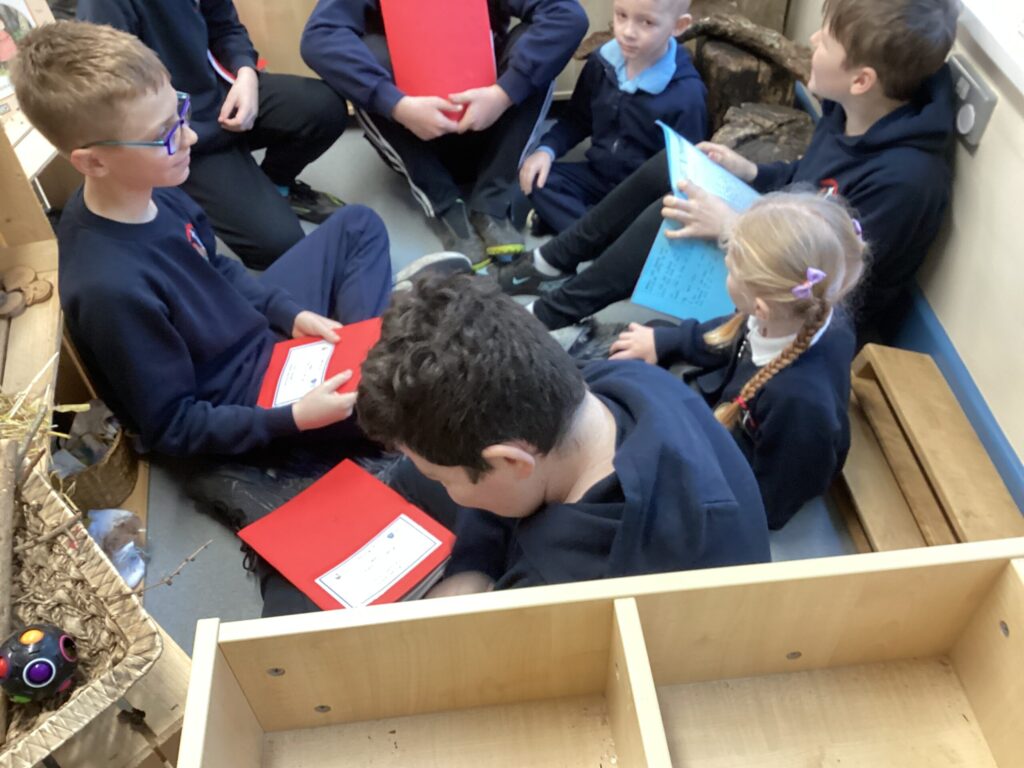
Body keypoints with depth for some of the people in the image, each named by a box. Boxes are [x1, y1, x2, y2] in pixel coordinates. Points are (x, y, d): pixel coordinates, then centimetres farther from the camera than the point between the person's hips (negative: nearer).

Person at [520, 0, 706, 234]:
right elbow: (577, 120, 11)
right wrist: (547, 150, -7)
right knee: (535, 177, -15)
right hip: (598, 175, 6)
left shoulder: (686, 94, -19)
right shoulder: (603, 61, -4)